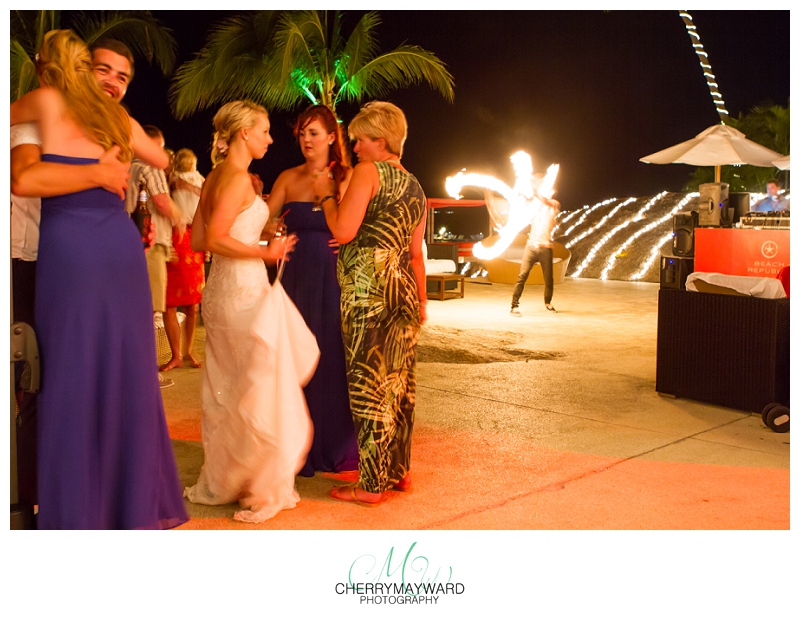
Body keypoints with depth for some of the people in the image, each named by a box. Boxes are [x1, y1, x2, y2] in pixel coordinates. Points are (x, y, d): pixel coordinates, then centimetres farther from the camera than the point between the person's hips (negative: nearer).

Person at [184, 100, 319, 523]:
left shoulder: (215, 177, 13)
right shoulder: (238, 177, -15)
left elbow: (196, 241, 15)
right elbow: (214, 240, -23)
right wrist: (265, 253, -15)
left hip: (221, 291, 10)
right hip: (245, 293, -10)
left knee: (226, 393, 16)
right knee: (261, 394, -1)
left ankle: (219, 484, 27)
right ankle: (260, 492, 9)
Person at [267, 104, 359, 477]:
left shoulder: (346, 177, 1)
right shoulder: (288, 178, 10)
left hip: (333, 279, -3)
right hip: (296, 278, 3)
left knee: (333, 359, 1)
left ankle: (337, 447, 16)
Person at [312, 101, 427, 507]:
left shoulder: (368, 171, -6)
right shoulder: (414, 187, 16)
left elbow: (343, 231, -15)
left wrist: (326, 195, 1)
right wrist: (421, 302, 22)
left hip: (367, 290, -8)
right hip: (402, 290, 8)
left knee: (369, 384, -3)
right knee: (399, 382, 13)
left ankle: (372, 484, 4)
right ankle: (399, 470, 24)